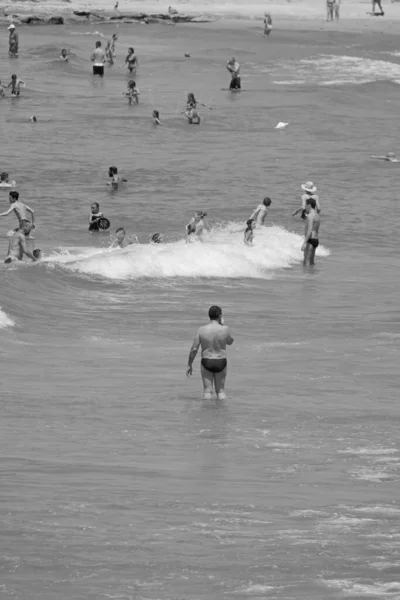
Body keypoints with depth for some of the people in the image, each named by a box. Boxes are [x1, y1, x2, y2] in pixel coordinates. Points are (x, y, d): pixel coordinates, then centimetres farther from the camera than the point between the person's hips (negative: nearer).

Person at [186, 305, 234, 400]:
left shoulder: (201, 330, -10)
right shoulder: (225, 329, -12)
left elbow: (194, 349, -8)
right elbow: (230, 342, 10)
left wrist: (189, 365, 3)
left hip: (206, 363, 0)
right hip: (221, 363, 0)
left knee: (207, 391, 8)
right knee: (221, 391, 16)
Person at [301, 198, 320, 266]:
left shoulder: (310, 216, -15)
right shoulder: (317, 216, 15)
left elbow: (310, 230, -23)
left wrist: (305, 243, -26)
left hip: (310, 240, -10)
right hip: (316, 240, 10)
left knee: (306, 262, -11)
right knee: (312, 262, 13)